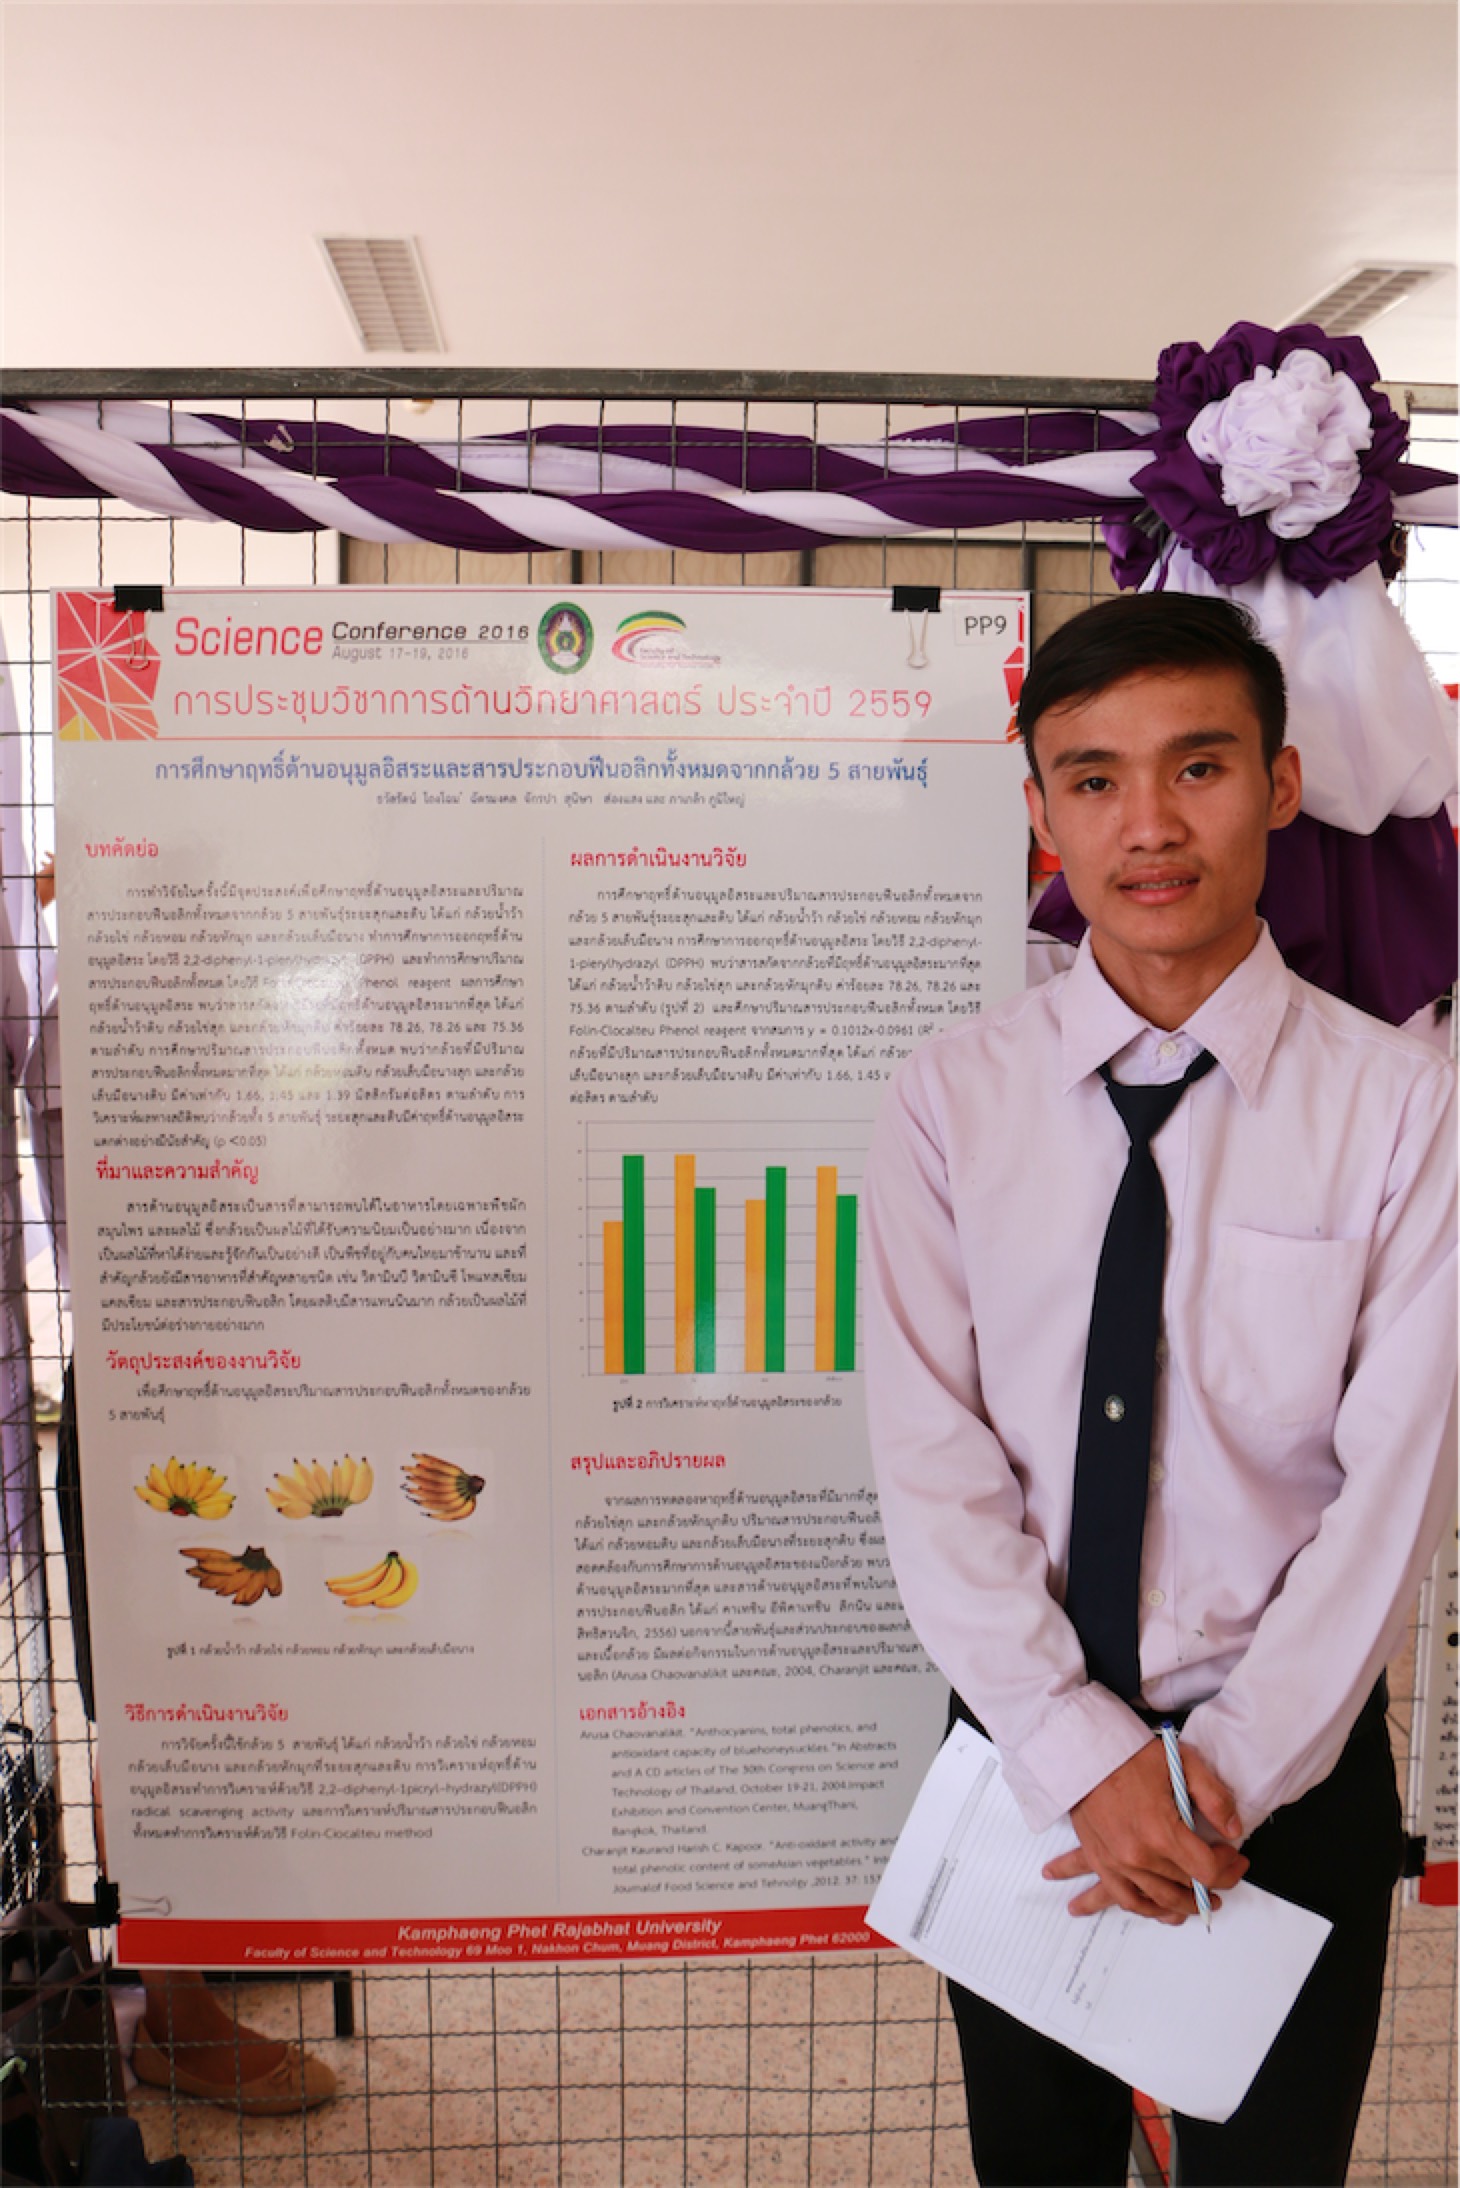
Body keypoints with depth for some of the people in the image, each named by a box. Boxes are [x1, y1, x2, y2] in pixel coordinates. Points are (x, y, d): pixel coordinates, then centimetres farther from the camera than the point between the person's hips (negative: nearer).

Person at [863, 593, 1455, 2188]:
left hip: (1293, 1769, -1)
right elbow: (932, 1465, -10)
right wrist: (1079, 1754, -15)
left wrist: (1238, 1769, -12)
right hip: (1030, 1742, 1)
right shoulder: (951, 1100, -8)